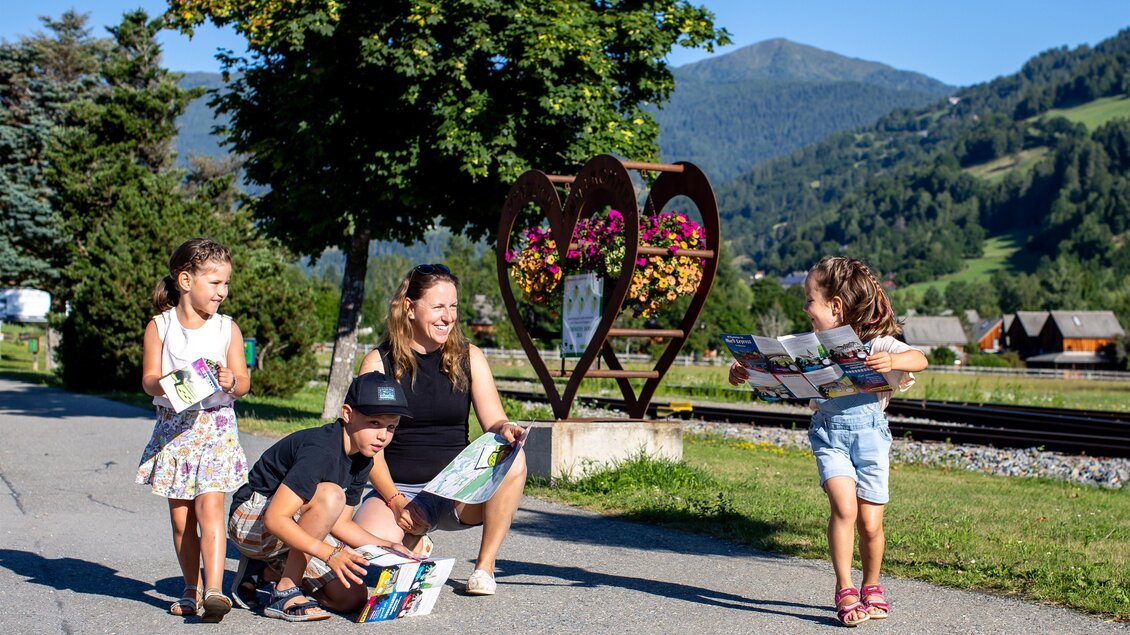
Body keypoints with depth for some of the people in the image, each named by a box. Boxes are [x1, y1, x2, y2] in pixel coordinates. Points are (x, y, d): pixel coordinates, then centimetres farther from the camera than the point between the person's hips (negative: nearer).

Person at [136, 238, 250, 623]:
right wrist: (167, 382, -23)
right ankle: (192, 589, 19)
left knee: (210, 507, -15)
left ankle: (214, 590, -21)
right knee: (180, 516, 5)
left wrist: (231, 381, -19)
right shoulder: (160, 326, 3)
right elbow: (148, 380, -1)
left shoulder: (227, 328, 5)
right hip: (173, 427, 1)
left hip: (216, 425, -1)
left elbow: (244, 382, 3)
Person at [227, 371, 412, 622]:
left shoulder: (361, 460, 0)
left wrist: (385, 546, -7)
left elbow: (340, 523, 6)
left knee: (352, 597, -5)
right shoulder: (321, 451, -28)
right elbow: (274, 519, -34)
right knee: (330, 495, -34)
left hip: (289, 533, 8)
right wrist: (330, 554, -38)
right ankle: (285, 592, -22)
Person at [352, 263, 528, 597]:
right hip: (399, 489, -2)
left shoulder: (469, 357, 5)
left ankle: (485, 565, -11)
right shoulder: (379, 362, -2)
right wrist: (395, 500, -18)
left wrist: (506, 430, -25)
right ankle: (414, 541, 8)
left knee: (513, 460, -28)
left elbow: (495, 423, 1)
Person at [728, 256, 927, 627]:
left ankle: (871, 589, 26)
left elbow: (919, 360, -18)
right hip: (828, 433, 2)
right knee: (844, 506, -19)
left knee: (870, 522, 1)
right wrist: (744, 371, -3)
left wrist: (892, 362, -37)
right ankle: (845, 591, -8)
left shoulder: (877, 343, -6)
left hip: (869, 432, -1)